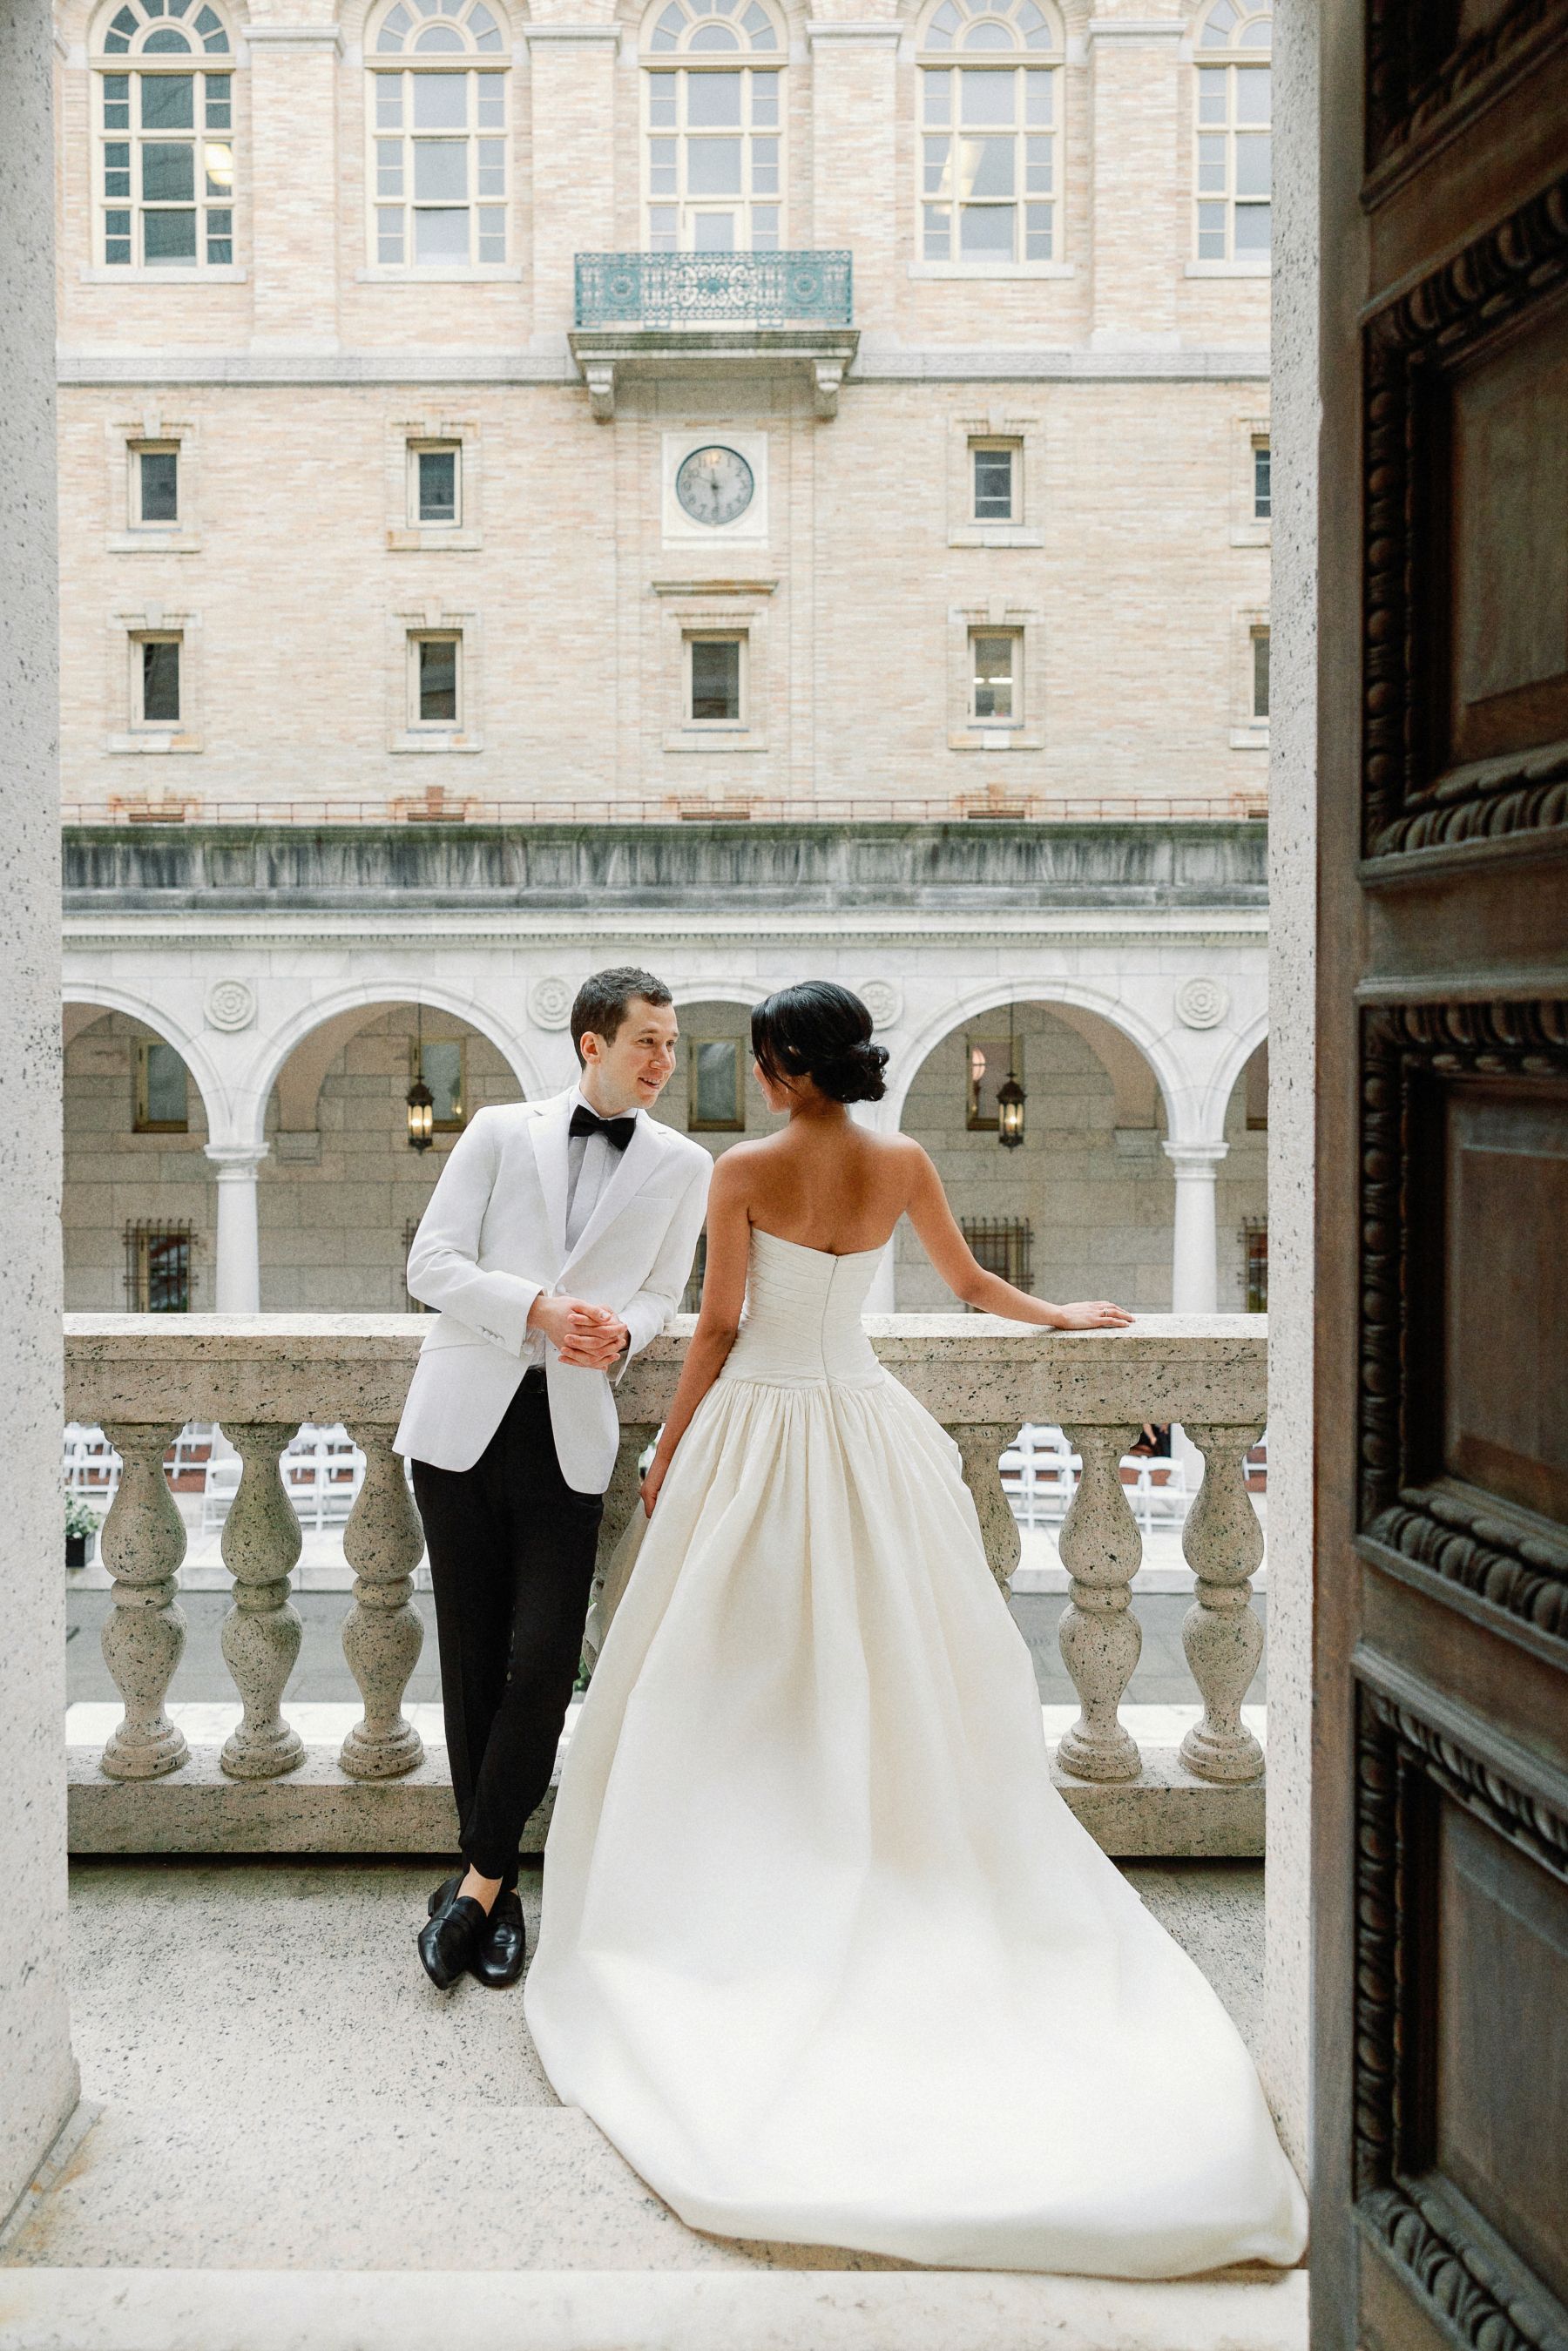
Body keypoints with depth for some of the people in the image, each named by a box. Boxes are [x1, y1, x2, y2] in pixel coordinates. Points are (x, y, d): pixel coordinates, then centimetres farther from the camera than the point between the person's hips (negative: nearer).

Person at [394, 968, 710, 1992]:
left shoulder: (683, 1167, 7)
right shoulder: (500, 1131, 4)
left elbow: (659, 1297, 8)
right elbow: (432, 1264, 0)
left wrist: (619, 1332, -15)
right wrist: (538, 1308, -16)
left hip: (570, 1434, 0)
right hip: (467, 1418, 0)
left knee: (541, 1667, -7)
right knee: (472, 1663, 7)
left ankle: (480, 1879, 10)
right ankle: (497, 1888, 21)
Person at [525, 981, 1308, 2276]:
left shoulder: (744, 1173, -12)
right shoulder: (905, 1164, -2)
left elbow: (719, 1331, -10)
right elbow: (971, 1283, 11)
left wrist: (664, 1465, 1)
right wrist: (1067, 1314, 31)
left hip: (758, 1427, -3)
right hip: (866, 1426, 3)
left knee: (727, 1668, 8)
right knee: (898, 1654, 14)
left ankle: (733, 1888, 15)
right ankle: (909, 1849, 22)